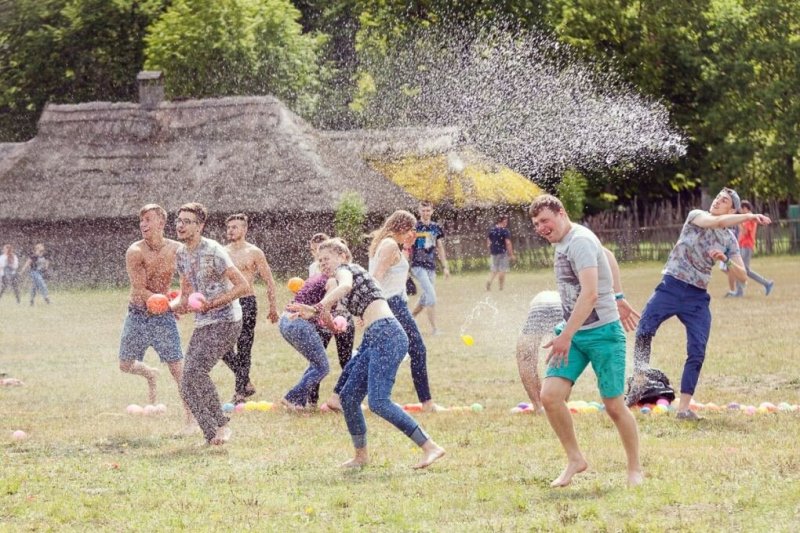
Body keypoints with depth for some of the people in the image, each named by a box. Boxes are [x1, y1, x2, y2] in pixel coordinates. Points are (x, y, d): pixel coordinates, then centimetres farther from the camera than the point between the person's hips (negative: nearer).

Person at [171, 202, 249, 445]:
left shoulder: (213, 252, -16)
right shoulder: (181, 253, 10)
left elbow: (243, 286, -19)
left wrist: (212, 304, -25)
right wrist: (175, 304, 0)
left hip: (225, 322, -9)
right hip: (202, 325, 9)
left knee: (195, 370, -24)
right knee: (187, 387, 2)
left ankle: (221, 425, -15)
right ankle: (212, 437, 9)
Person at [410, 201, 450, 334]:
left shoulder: (436, 228, 9)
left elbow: (440, 248, 16)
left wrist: (445, 266, 12)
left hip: (431, 266, 6)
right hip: (418, 265, -6)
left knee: (425, 297, 9)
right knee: (431, 295, -15)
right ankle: (434, 328, -13)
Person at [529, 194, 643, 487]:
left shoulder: (580, 241, -17)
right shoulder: (562, 243, 12)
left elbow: (589, 294, -28)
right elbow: (605, 255, 30)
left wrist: (566, 335, -33)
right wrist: (617, 298, 40)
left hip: (602, 332, -8)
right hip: (572, 332, 8)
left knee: (614, 406, 0)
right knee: (550, 395, -9)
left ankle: (635, 469, 17)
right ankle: (575, 459, 6)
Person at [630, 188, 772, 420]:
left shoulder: (730, 240, 8)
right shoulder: (696, 216, 1)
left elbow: (742, 276, 5)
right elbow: (716, 222, -22)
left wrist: (726, 259, -12)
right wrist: (749, 216, -27)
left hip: (697, 297, 3)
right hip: (671, 288, -3)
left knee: (697, 353, -4)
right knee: (644, 331, -19)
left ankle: (684, 407, 0)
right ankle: (638, 384, -11)